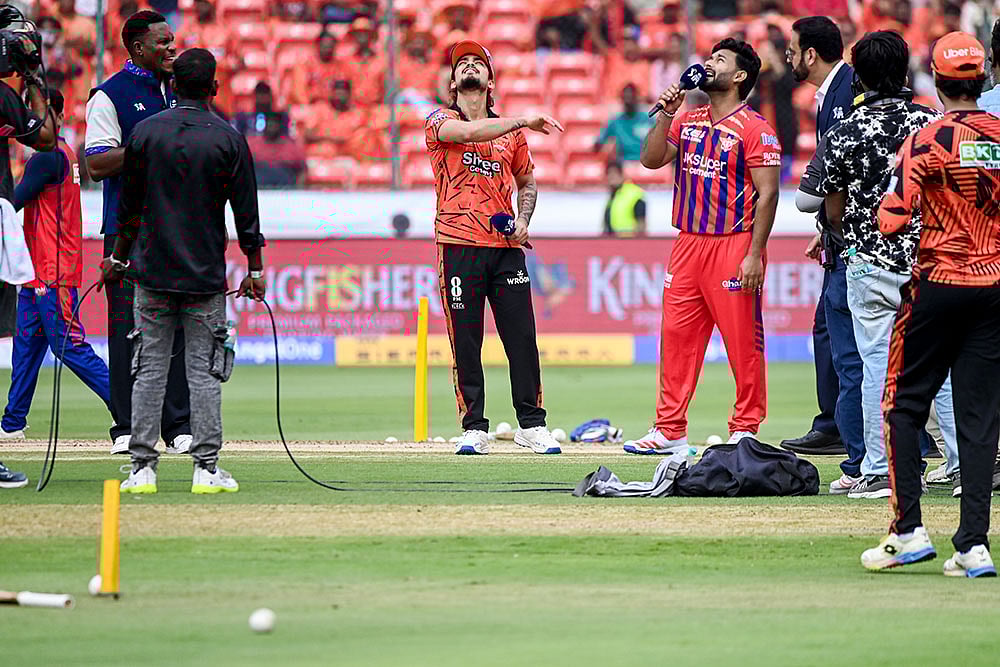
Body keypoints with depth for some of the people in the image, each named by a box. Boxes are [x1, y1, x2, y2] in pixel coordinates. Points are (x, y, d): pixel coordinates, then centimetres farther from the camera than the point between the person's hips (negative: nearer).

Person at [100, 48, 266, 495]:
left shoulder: (145, 133, 1)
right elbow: (246, 213, -2)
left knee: (149, 369, 5)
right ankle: (206, 467, 0)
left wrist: (118, 259, 18)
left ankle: (142, 467, 2)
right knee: (204, 372, 2)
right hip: (206, 275, -1)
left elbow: (129, 206, 7)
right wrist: (255, 270, 6)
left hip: (152, 273, 1)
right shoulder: (228, 140, -4)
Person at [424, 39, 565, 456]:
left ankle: (532, 425, 7)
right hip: (459, 246, -3)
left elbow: (527, 183, 26)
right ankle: (474, 429, 6)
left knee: (522, 337, -1)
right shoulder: (439, 122, 3)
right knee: (465, 341, -1)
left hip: (506, 248, 3)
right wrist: (524, 120, -23)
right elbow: (470, 132, -19)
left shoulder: (512, 132, 15)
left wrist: (523, 220, 6)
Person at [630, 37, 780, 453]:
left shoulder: (754, 129, -7)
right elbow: (652, 159, 11)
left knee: (742, 341, -4)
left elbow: (767, 193, -11)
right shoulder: (688, 121, 15)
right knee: (676, 335, 5)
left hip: (734, 244, -7)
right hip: (688, 244, 7)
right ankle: (669, 431, 10)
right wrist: (665, 114, -1)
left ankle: (745, 430, 3)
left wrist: (754, 255, -17)